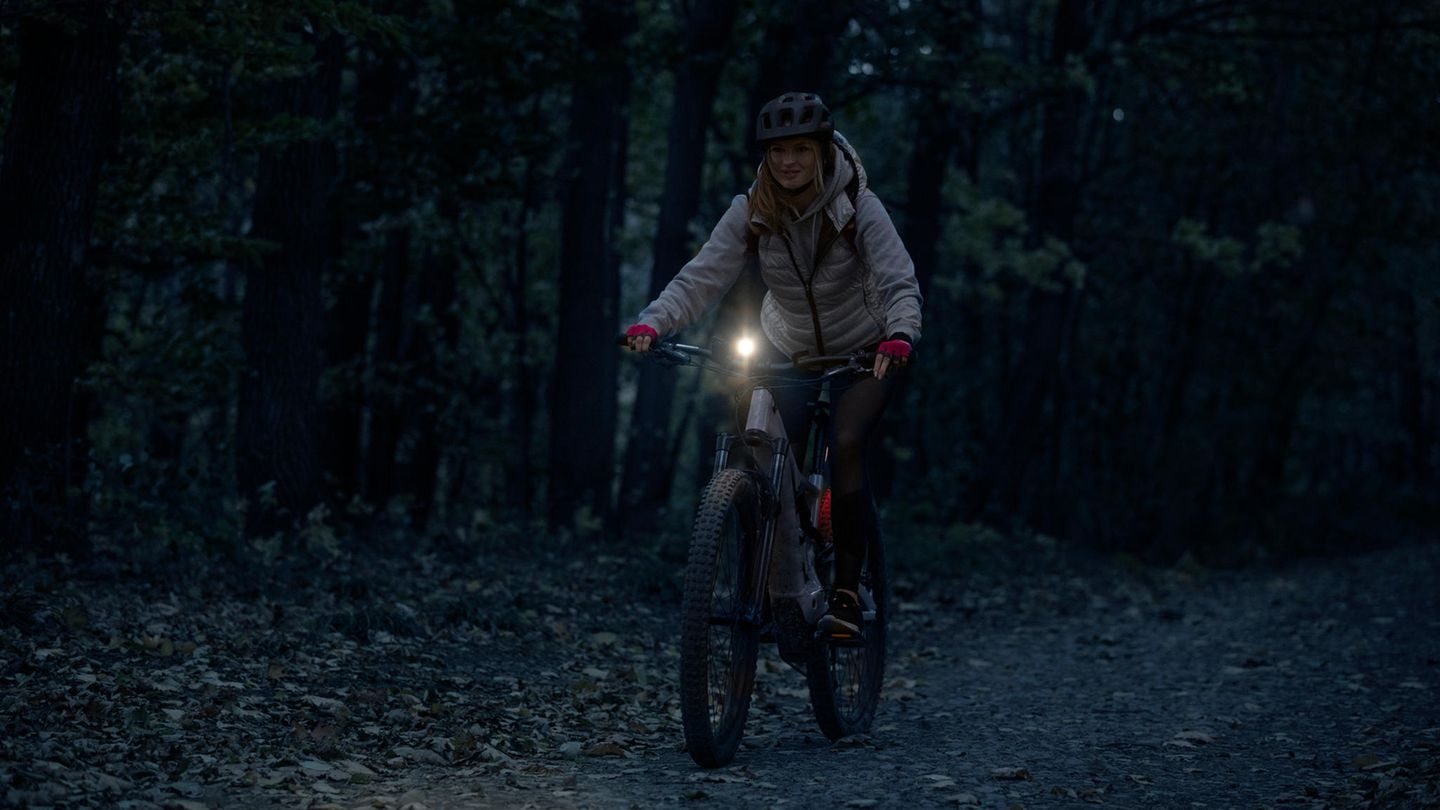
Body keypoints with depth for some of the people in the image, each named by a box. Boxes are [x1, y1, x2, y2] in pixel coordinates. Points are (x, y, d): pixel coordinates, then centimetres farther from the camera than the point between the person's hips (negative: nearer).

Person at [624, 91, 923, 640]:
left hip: (862, 353, -3)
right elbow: (701, 277, -24)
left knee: (844, 446, -24)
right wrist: (652, 323, -42)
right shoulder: (751, 212, -15)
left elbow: (900, 282, -30)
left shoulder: (858, 207, -22)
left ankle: (846, 594, -17)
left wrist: (900, 336, -51)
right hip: (787, 353, 3)